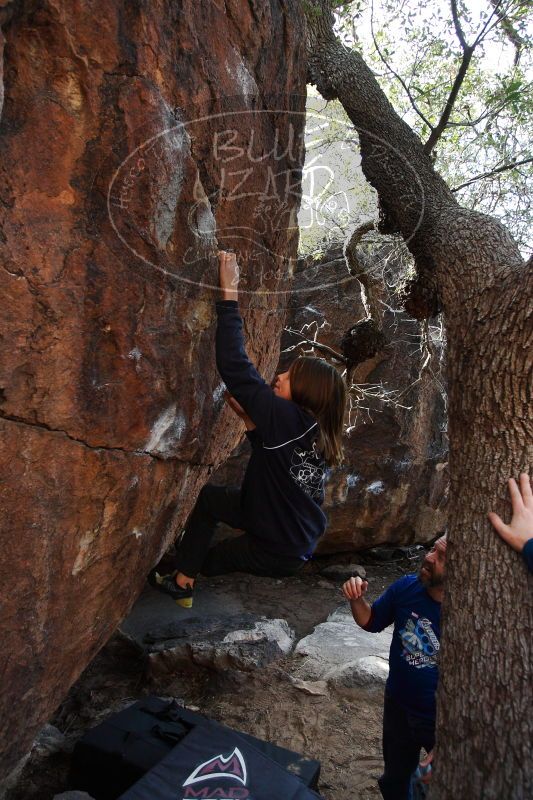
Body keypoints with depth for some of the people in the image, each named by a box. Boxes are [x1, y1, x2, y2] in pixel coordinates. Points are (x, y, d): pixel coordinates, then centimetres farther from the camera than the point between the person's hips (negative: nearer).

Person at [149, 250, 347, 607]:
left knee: (207, 560, 16)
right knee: (210, 496, 17)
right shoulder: (314, 431, -5)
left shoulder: (287, 418, -28)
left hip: (279, 551, -7)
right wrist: (249, 418, -1)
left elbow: (234, 365, -31)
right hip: (300, 538, 7)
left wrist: (229, 293, -25)